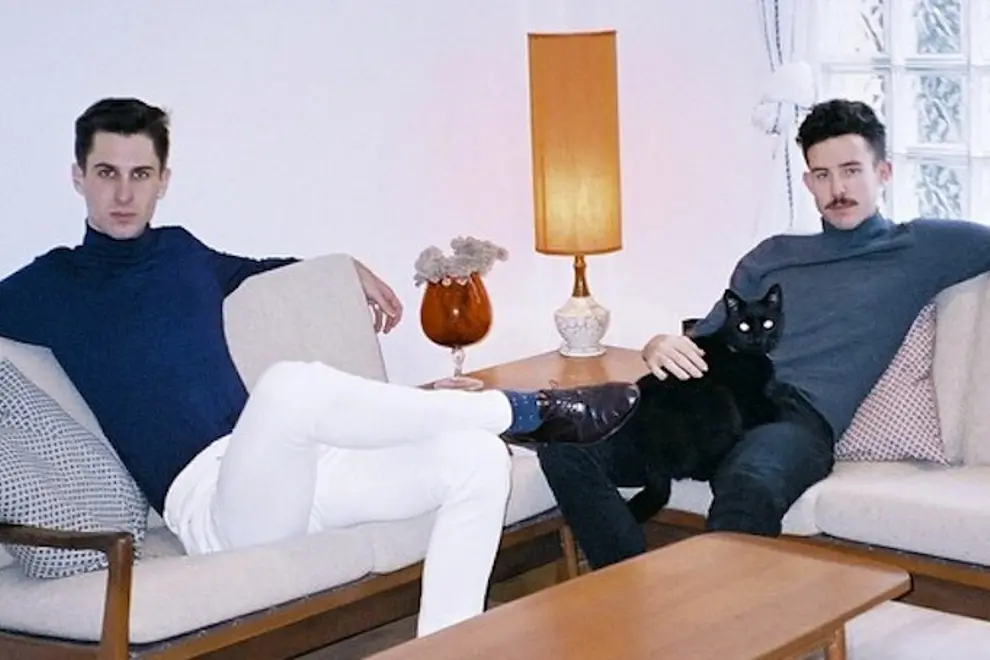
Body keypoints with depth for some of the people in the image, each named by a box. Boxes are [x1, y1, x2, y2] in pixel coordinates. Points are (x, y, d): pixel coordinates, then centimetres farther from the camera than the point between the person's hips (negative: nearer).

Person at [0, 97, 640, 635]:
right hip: (205, 497, -6)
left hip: (291, 469, 6)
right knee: (293, 383, -38)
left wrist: (347, 269, 38)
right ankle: (527, 410, -18)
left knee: (476, 458, -13)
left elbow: (246, 268, 42)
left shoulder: (180, 251, 19)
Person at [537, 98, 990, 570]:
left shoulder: (921, 248, 20)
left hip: (798, 416, -5)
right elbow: (702, 342, 27)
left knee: (749, 488, -43)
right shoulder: (771, 256, 31)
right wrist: (659, 347, 4)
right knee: (566, 446, -20)